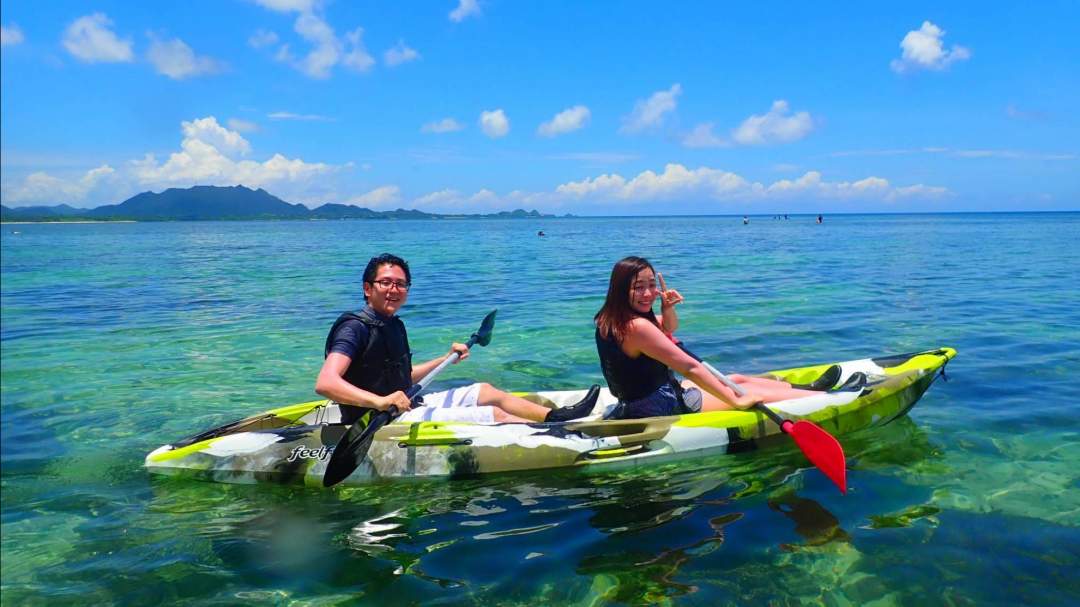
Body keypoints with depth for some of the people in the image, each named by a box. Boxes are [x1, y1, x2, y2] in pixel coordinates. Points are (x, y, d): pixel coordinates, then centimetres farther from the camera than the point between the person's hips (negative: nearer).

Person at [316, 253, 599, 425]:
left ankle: (555, 416, 22)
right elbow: (325, 383, -32)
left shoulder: (394, 325, 11)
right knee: (495, 415, -12)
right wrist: (379, 401, -45)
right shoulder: (355, 328, -18)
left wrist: (446, 359, 25)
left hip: (407, 407, 10)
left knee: (485, 391, 16)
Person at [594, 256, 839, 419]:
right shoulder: (637, 327, -29)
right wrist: (735, 401, -20)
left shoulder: (612, 318, 3)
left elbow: (670, 327, 18)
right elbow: (690, 367, -26)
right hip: (662, 409, -10)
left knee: (738, 379, 20)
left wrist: (667, 308, -4)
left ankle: (807, 388, 38)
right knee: (750, 390, 4)